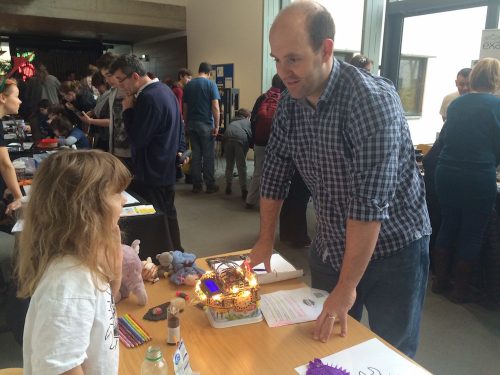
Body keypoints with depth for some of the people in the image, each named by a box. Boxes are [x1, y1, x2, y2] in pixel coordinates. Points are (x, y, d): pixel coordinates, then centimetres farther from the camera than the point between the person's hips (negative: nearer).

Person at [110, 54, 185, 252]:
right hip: (166, 169, 10)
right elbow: (178, 126, 17)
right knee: (168, 216, 19)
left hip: (151, 175, -10)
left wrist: (128, 109, -10)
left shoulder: (148, 98, -22)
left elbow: (136, 139, -20)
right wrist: (178, 150, 18)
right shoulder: (164, 90, 10)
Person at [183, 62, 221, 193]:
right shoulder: (211, 84, -5)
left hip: (192, 123, 4)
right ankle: (210, 185, 9)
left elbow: (185, 107, 10)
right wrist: (216, 126, -8)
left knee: (196, 154, 9)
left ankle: (196, 185, 13)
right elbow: (215, 107, -12)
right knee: (208, 155, 2)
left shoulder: (188, 85, 8)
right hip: (206, 124, -4)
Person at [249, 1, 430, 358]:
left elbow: (370, 202, -30)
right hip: (331, 246, 5)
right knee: (325, 344, 20)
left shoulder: (373, 100, -27)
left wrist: (347, 287, -25)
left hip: (392, 247, -5)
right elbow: (275, 172, 3)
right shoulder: (290, 103, -6)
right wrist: (266, 241, 6)